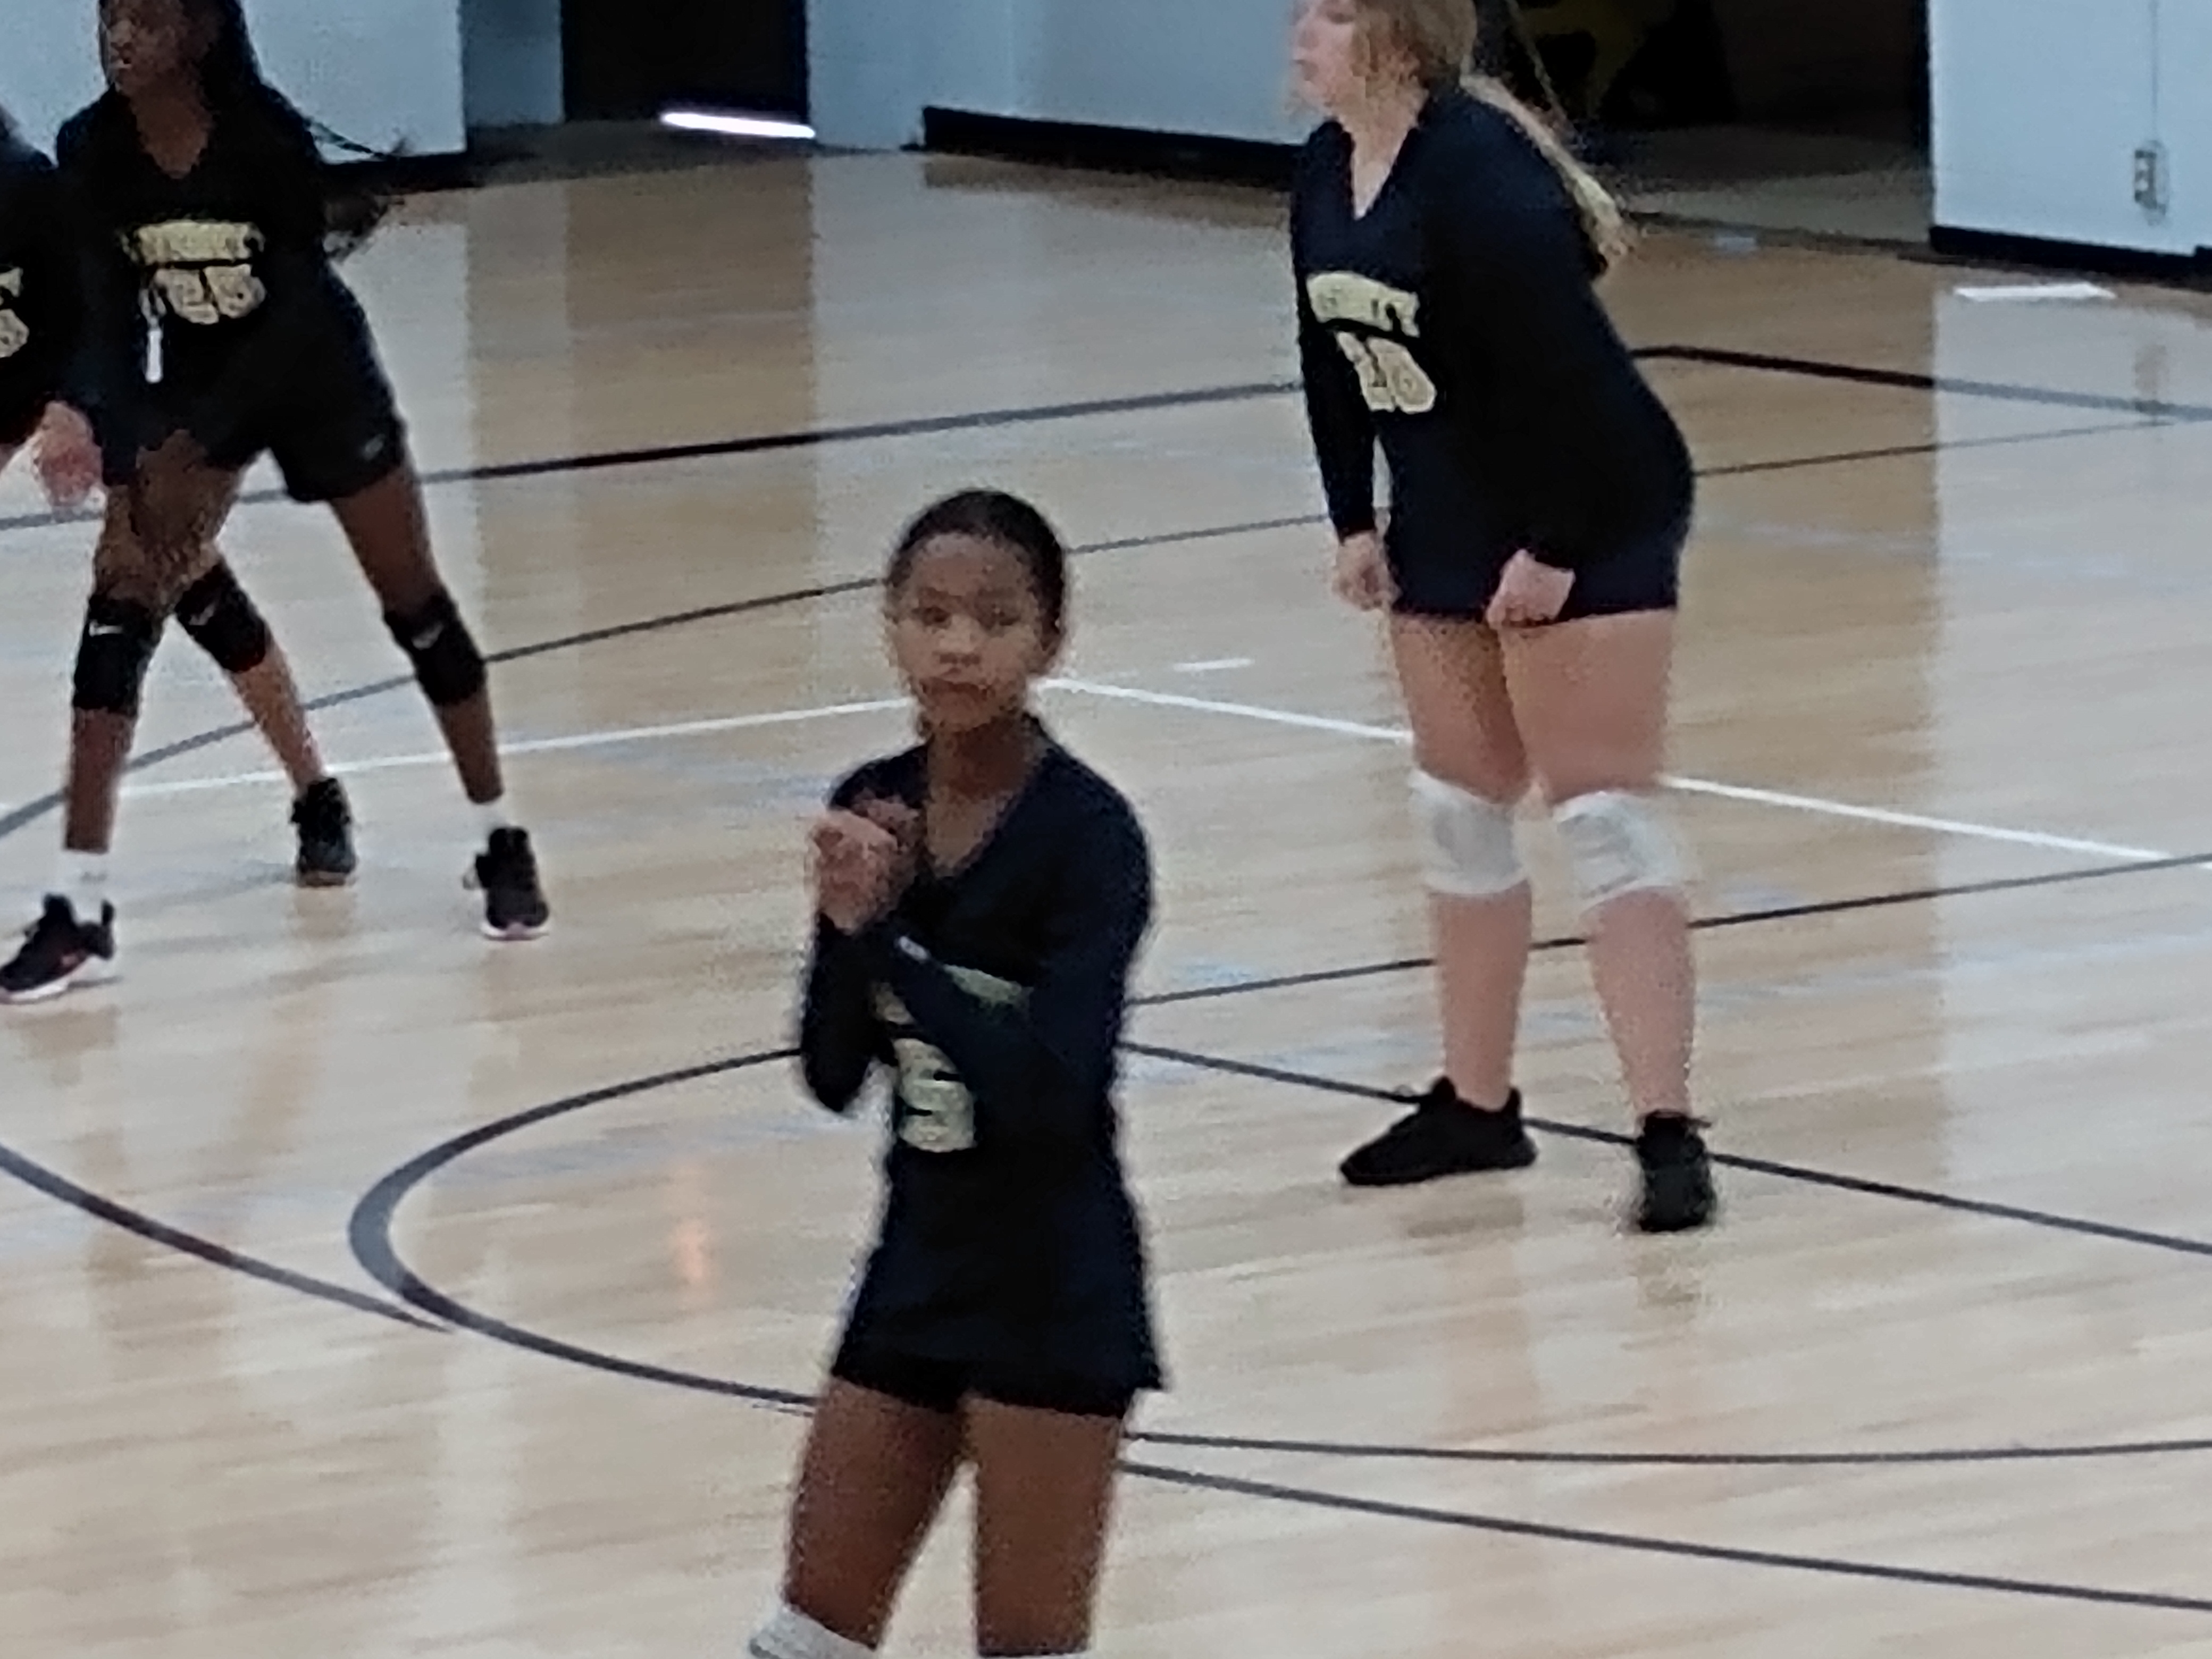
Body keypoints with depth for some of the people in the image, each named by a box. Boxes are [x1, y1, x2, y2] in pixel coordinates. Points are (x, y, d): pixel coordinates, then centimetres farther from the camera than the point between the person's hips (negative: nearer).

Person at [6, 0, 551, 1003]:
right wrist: (123, 497, -21)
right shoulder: (92, 153, -18)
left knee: (415, 602, 4)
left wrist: (193, 451, -27)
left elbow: (299, 311, -24)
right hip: (195, 383, 3)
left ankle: (503, 845, 22)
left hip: (314, 373, -3)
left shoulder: (265, 135, -27)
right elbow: (112, 327, -15)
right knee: (121, 602, -10)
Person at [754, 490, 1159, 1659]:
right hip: (917, 1264, 6)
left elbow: (1054, 1085, -25)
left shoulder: (1086, 833, -16)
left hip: (1053, 1288, -6)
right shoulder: (872, 813, 0)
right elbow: (832, 1077, 1)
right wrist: (847, 921, -16)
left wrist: (886, 935, -25)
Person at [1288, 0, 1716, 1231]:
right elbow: (1334, 361, 11)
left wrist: (1553, 546, -24)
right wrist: (1356, 520, 7)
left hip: (1587, 524, -9)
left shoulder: (1479, 170, -25)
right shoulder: (1326, 171, 2)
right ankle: (1477, 1106, 26)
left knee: (1605, 816, -10)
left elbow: (1560, 363, -26)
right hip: (1448, 527, 9)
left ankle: (1669, 1131, -9)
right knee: (1460, 810, 15)